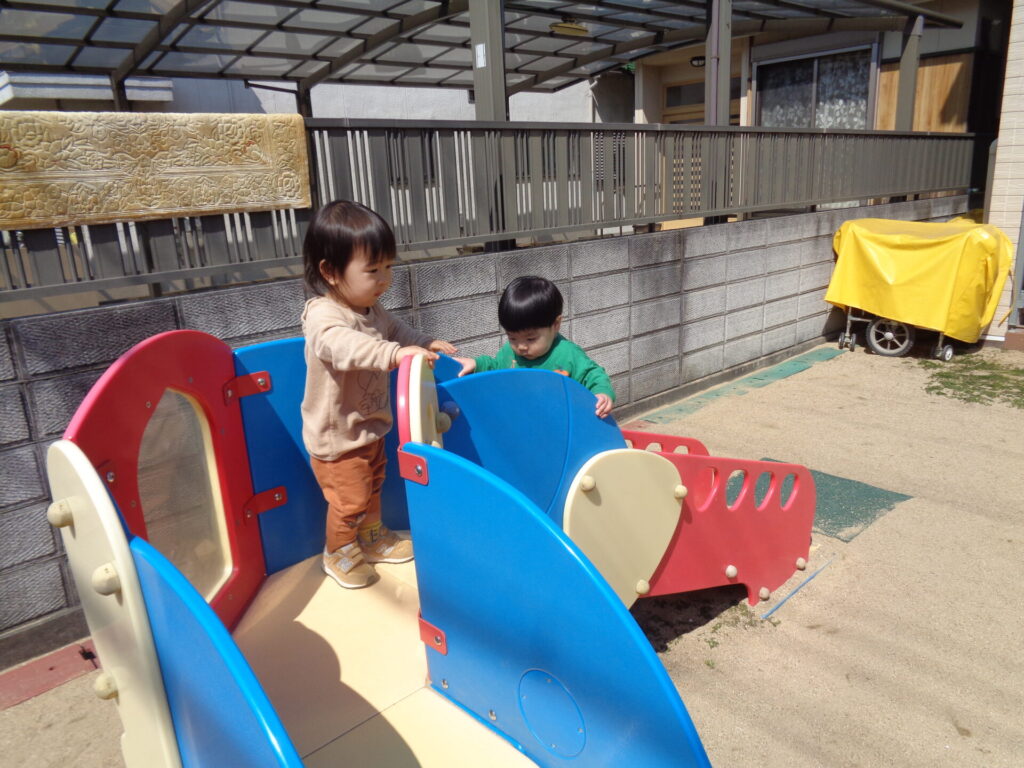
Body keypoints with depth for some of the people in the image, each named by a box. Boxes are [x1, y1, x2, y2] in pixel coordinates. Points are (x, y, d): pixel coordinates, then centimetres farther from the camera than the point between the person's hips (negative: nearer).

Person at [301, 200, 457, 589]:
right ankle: (338, 552, 33)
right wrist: (395, 353, -64)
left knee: (372, 487, 25)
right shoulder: (323, 316, -30)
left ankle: (373, 537, 49)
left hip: (370, 427, 8)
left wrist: (425, 343, 6)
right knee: (349, 499, 5)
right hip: (337, 437, -8)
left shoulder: (372, 310, -2)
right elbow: (344, 345, -51)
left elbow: (395, 330, 20)